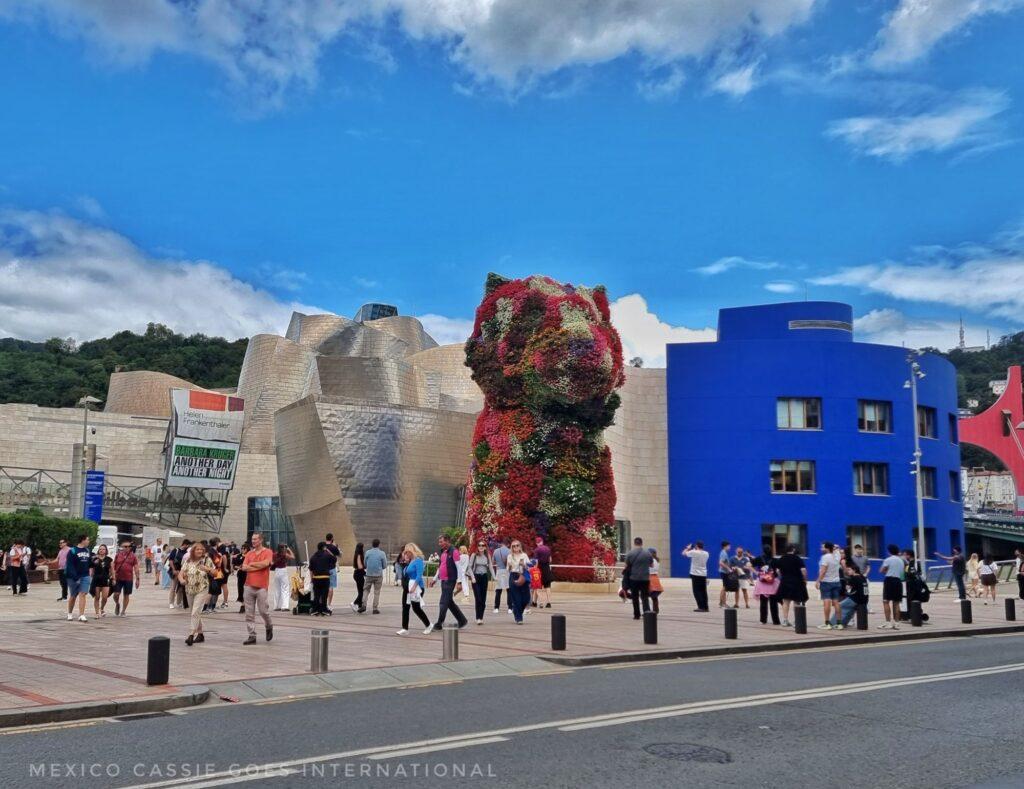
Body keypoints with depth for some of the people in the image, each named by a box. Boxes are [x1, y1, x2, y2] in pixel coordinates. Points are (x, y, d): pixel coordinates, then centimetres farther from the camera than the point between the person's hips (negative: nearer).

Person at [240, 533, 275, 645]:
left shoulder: (268, 552, 1)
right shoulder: (249, 554, 13)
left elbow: (265, 563, -16)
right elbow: (244, 567, 0)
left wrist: (251, 564, -3)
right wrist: (259, 566, -8)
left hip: (261, 586, -4)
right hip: (249, 586, 4)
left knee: (263, 610, -3)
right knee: (249, 613, 2)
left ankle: (269, 627, 26)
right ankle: (252, 636, 6)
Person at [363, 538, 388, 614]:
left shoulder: (368, 552, -1)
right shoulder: (382, 553, -6)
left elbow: (365, 563, 9)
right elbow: (385, 565, -1)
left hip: (369, 574, 1)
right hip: (378, 575, -1)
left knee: (366, 590, 12)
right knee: (377, 592, 6)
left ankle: (364, 605, -4)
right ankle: (375, 608, 5)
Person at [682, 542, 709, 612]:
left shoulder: (694, 552, -14)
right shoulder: (706, 553, 5)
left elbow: (684, 553, 0)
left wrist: (688, 548, 17)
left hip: (695, 574, -6)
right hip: (704, 574, 6)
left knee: (697, 591, -2)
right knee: (703, 591, 10)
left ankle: (701, 607, -7)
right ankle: (706, 607, 12)